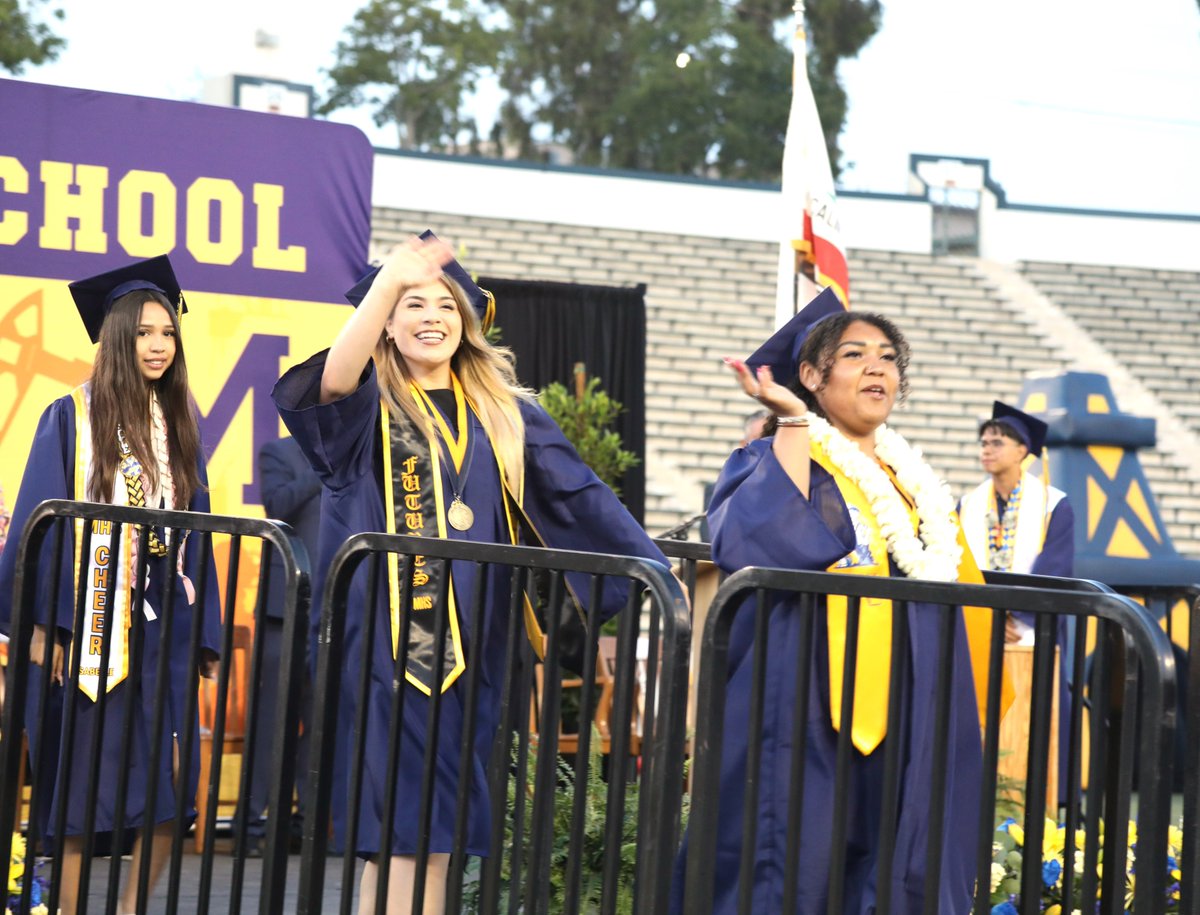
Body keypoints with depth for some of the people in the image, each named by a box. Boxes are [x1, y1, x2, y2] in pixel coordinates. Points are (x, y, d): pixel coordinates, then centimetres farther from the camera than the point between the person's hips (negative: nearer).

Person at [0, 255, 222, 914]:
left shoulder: (179, 427, 12)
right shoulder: (72, 418, -1)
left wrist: (202, 634, 7)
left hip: (162, 621, 4)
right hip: (90, 619, -4)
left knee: (168, 788, -2)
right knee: (79, 782, -2)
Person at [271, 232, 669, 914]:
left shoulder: (503, 413, 14)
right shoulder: (367, 405, 4)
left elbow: (582, 497, 8)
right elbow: (331, 381, -21)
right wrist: (387, 283, -35)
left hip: (469, 642, 3)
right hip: (385, 638, -3)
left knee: (432, 831, 3)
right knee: (391, 823, -5)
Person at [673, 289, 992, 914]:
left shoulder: (915, 483, 18)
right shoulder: (775, 460, -1)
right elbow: (758, 546, -22)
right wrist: (793, 423, -16)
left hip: (906, 722, 6)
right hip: (809, 719, -6)